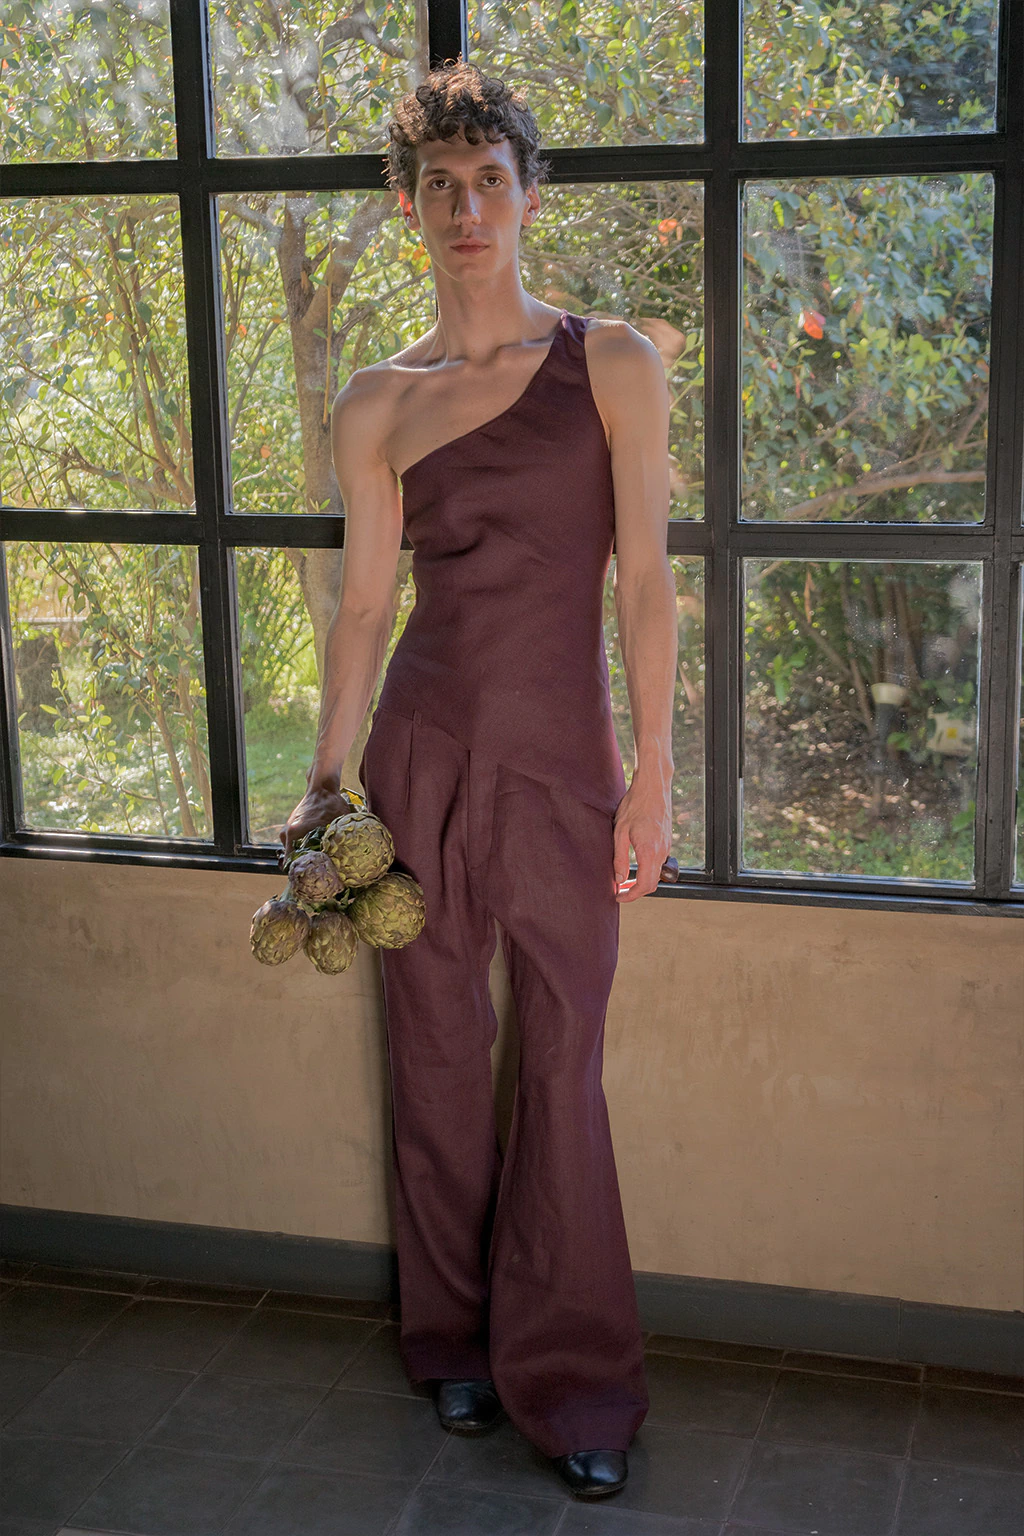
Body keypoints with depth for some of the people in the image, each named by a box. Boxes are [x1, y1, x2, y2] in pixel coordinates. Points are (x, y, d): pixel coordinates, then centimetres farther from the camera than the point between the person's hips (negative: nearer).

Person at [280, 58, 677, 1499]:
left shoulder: (613, 364, 1)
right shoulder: (378, 404, 5)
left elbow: (646, 580, -3)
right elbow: (364, 602, 7)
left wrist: (652, 776, -6)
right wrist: (324, 783, 4)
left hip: (563, 760, -1)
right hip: (424, 749, 2)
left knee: (563, 1069, 3)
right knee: (438, 1056, 10)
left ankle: (575, 1384, 19)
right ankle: (459, 1343, 29)